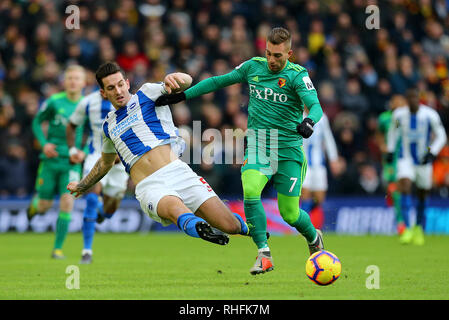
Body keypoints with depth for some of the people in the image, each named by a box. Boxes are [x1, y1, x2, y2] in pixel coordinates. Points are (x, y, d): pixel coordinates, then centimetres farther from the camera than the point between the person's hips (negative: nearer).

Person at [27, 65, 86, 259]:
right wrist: (44, 143, -7)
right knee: (44, 207, 5)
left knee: (67, 203, -13)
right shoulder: (54, 101, -4)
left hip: (72, 162, 0)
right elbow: (37, 122, 8)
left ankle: (58, 248, -2)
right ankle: (35, 202, 44)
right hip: (50, 160, 0)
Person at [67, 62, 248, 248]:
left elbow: (186, 81, -4)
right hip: (148, 188, 2)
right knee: (174, 206, -37)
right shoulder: (109, 124, 25)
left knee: (230, 226, -13)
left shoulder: (147, 93, 13)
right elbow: (105, 163, 44)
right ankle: (194, 224, -67)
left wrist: (173, 78, -29)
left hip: (176, 172, -1)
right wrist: (82, 186, 55)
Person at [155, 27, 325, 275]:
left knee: (289, 213, -1)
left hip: (288, 149, -3)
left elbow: (315, 106, -22)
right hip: (257, 145, 3)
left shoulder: (297, 75, -9)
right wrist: (182, 95, 7)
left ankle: (314, 237, 34)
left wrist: (309, 121, -45)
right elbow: (218, 81, 12)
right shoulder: (253, 67, 4)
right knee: (250, 191, -25)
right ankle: (264, 255, -19)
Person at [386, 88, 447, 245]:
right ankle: (408, 228, -21)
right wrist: (390, 150, 10)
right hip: (406, 159, 0)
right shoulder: (399, 114, -6)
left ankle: (419, 228, 32)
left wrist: (432, 153, -17)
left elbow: (441, 136, -6)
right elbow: (393, 130, 15)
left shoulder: (430, 115, -14)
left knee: (422, 195, 9)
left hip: (423, 161, 0)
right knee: (404, 188, -21)